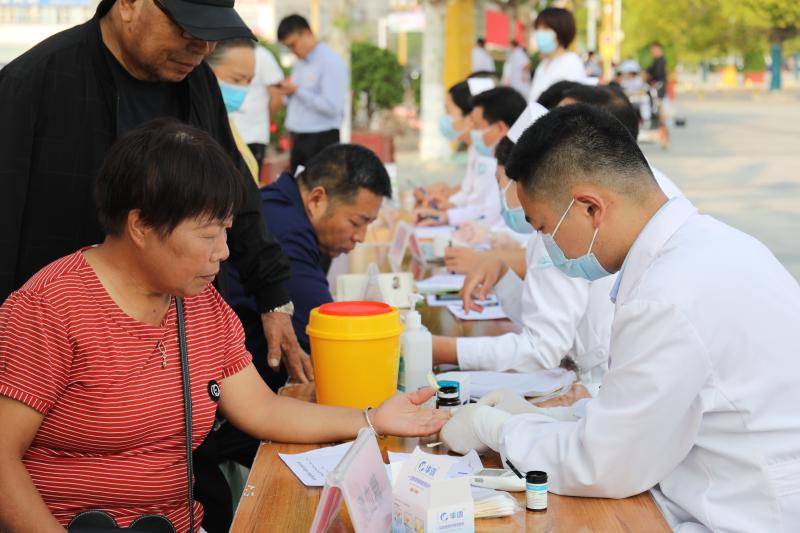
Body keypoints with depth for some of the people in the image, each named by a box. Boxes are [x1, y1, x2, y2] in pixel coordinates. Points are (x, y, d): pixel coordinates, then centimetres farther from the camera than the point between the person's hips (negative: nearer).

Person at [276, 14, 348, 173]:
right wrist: (287, 93, 1)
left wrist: (297, 90, -17)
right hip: (298, 140, 9)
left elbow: (332, 107, -20)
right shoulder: (300, 64, 15)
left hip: (320, 142, -8)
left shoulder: (331, 63, -12)